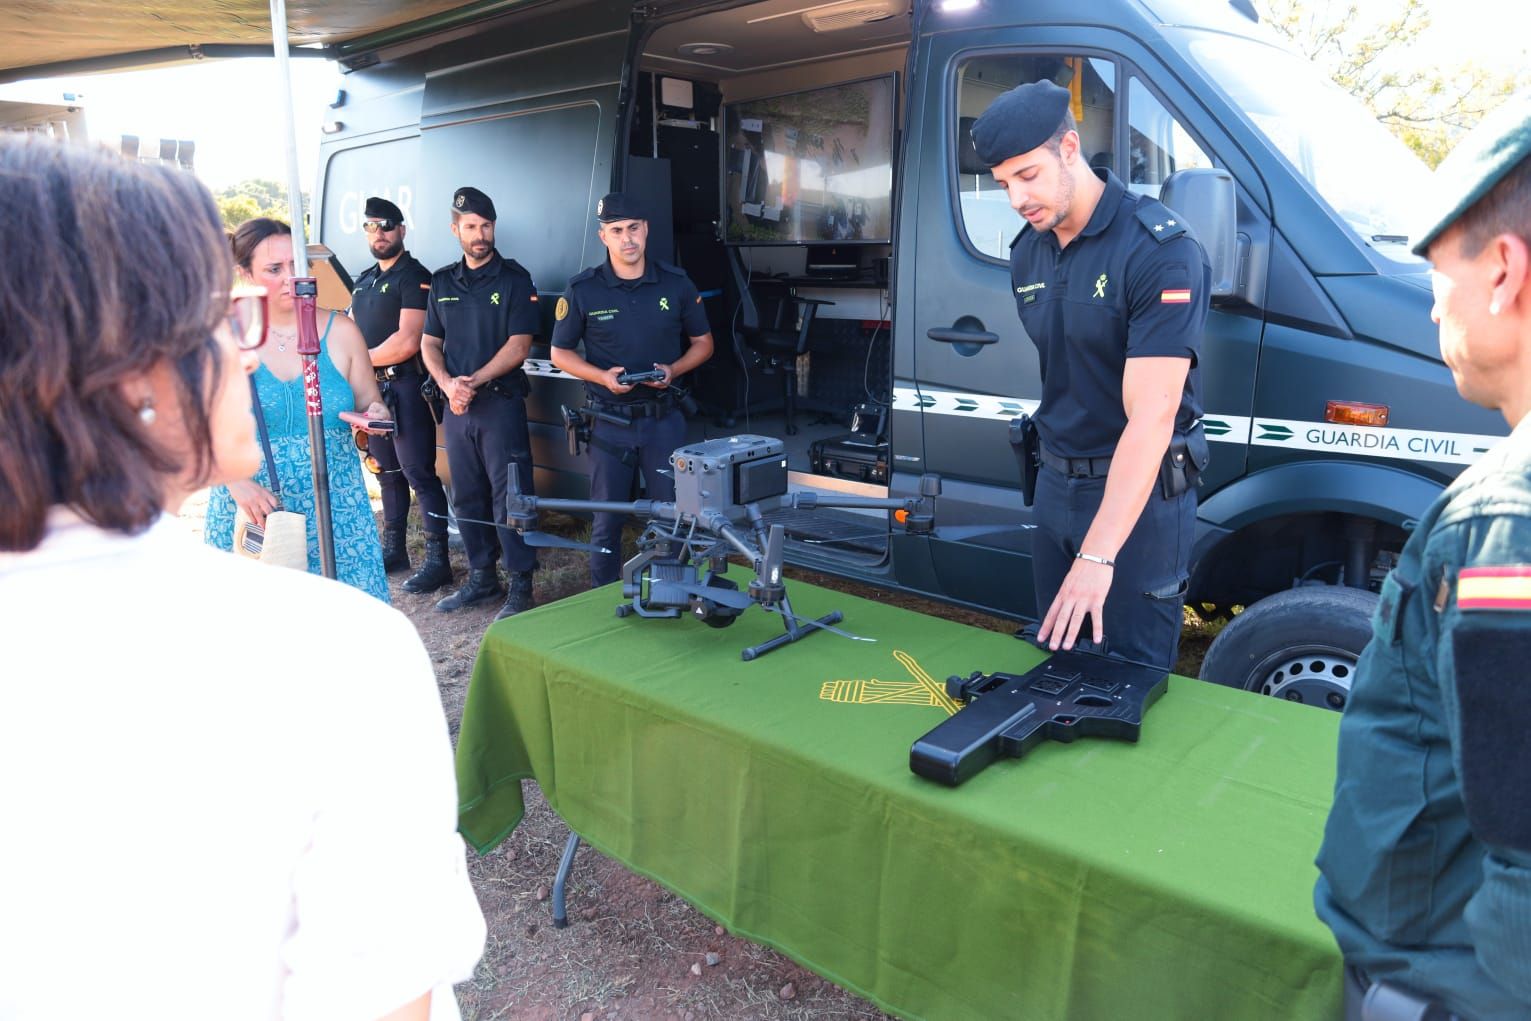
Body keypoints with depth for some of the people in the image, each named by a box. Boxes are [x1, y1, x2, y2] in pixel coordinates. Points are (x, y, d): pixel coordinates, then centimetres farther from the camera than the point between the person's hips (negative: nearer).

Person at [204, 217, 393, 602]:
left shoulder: (340, 331, 6)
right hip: (254, 513, -1)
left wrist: (375, 416, -9)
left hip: (337, 510, 1)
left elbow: (369, 405, 14)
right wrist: (238, 483, -15)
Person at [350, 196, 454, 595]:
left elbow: (407, 342, -18)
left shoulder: (415, 277, -9)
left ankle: (437, 560, -3)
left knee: (419, 473, -8)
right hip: (371, 389, 8)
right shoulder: (364, 279, 17)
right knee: (387, 472, 15)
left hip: (405, 387, -8)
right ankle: (393, 550, 26)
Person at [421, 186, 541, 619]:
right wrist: (448, 384, -6)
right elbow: (430, 343, 13)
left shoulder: (514, 278, -3)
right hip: (457, 406, 6)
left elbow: (519, 345, -10)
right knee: (466, 497, 11)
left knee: (508, 496, -5)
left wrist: (474, 381, -15)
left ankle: (520, 586, 2)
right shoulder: (442, 282, 13)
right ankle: (481, 577, 24)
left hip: (501, 402, -5)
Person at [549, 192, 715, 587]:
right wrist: (604, 376, -14)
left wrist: (673, 370, -10)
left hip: (664, 418, 1)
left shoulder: (676, 283, 0)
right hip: (609, 421, -1)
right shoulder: (582, 291, -4)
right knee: (607, 519, 8)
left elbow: (703, 343, 10)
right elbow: (560, 352, 4)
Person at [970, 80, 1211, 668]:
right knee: (1055, 659, 18)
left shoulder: (1159, 251, -19)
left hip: (1140, 490, -6)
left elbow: (1150, 419, -25)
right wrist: (1055, 463, 6)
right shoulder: (1027, 253, 5)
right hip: (1055, 483, 7)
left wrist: (1098, 555, -30)